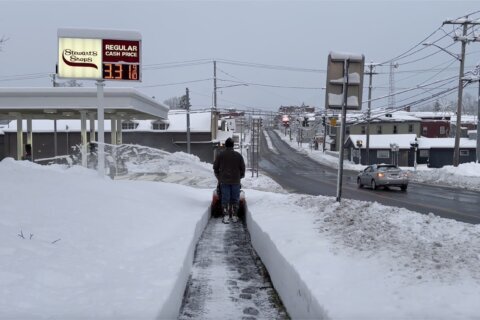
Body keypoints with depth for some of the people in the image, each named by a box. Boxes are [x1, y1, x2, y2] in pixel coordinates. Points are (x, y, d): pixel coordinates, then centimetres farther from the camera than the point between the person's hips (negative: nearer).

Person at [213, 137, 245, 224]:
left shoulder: (220, 155, 0)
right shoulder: (238, 155, 0)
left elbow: (215, 167, 5)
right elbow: (243, 168, 4)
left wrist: (219, 177, 19)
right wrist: (240, 176, 20)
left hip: (224, 181, 0)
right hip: (235, 181, 0)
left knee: (225, 199, 3)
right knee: (235, 199, 9)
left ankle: (226, 216, -3)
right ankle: (234, 216, 11)